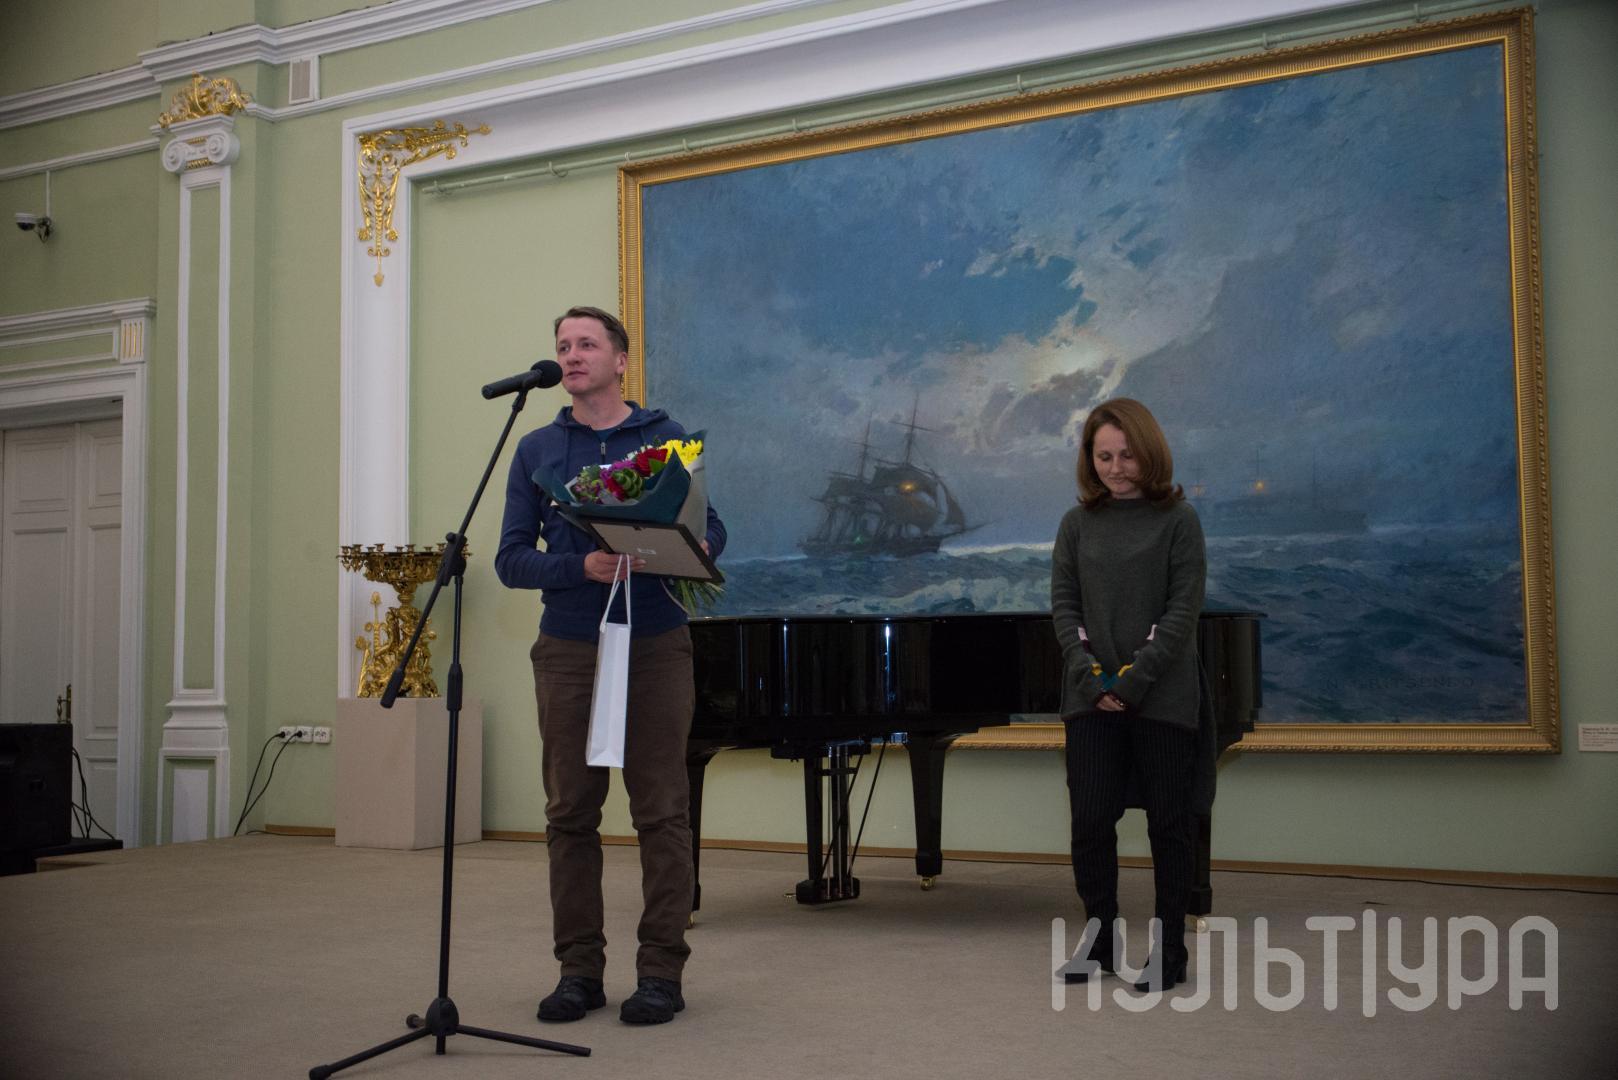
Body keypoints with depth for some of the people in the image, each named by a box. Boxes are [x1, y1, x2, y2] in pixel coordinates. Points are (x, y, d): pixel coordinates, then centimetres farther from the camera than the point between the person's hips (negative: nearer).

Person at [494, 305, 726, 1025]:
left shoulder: (666, 439, 6)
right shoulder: (537, 450, 9)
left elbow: (711, 528, 9)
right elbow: (512, 560, 3)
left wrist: (698, 550, -16)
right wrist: (583, 567, -15)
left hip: (656, 648, -2)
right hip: (568, 652, 2)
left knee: (662, 813, 0)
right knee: (571, 814, 6)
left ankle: (661, 970, 10)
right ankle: (579, 968, 18)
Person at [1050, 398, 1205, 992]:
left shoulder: (1177, 519, -2)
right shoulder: (1077, 523, 7)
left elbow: (1183, 609, -7)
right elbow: (1064, 605, 5)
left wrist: (1135, 679, -15)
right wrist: (1090, 673, -10)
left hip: (1163, 698, -2)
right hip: (1091, 698, 3)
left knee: (1168, 822, 6)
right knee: (1090, 819, 2)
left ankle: (1170, 949, 18)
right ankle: (1100, 940, 19)